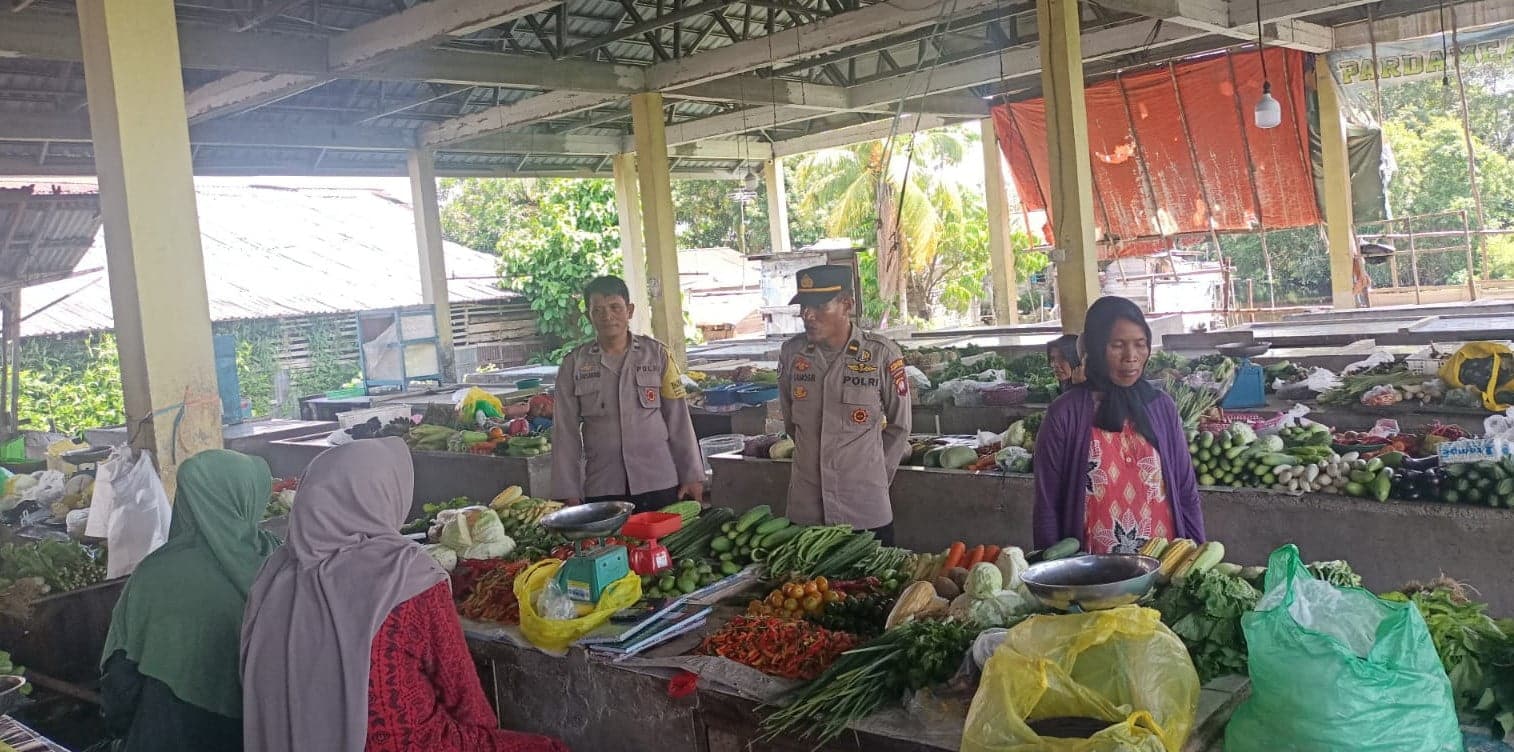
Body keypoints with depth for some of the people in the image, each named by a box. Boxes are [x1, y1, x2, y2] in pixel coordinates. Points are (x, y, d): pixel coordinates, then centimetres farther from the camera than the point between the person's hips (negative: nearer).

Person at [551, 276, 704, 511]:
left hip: (659, 485, 0)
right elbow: (566, 432, 5)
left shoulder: (657, 354, 4)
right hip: (601, 491, 0)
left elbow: (679, 419, 5)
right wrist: (568, 492, 2)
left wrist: (692, 475, 2)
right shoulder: (574, 365, 4)